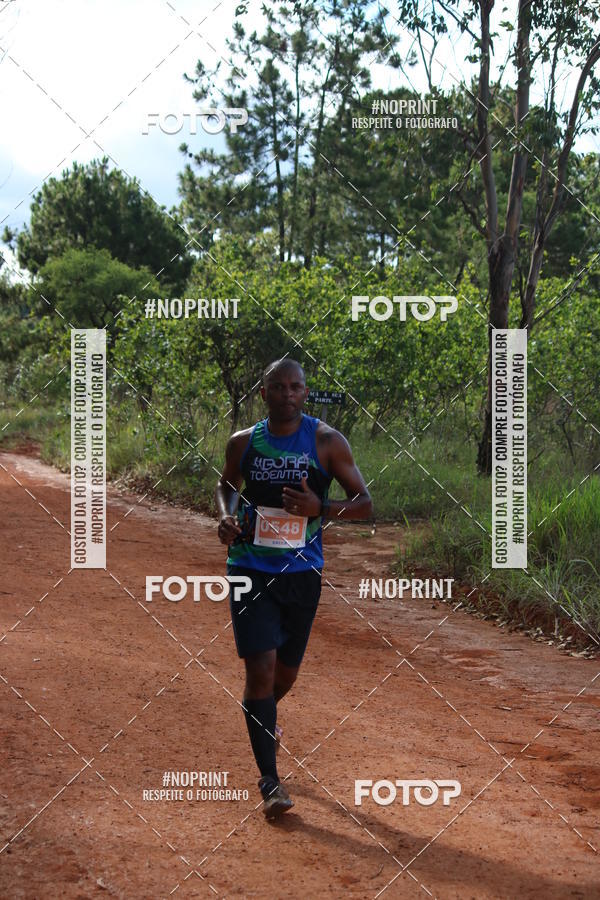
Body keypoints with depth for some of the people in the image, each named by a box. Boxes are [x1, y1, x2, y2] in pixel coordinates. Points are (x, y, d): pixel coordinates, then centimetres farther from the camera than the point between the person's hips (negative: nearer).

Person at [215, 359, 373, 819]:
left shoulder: (327, 441, -5)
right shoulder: (243, 442, 1)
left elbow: (365, 504, -4)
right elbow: (227, 484, 21)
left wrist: (321, 508, -22)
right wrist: (226, 517, -1)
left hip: (302, 572, 1)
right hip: (251, 569, 0)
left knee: (287, 671, 14)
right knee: (260, 668, -11)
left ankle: (262, 718, 50)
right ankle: (270, 780, -4)